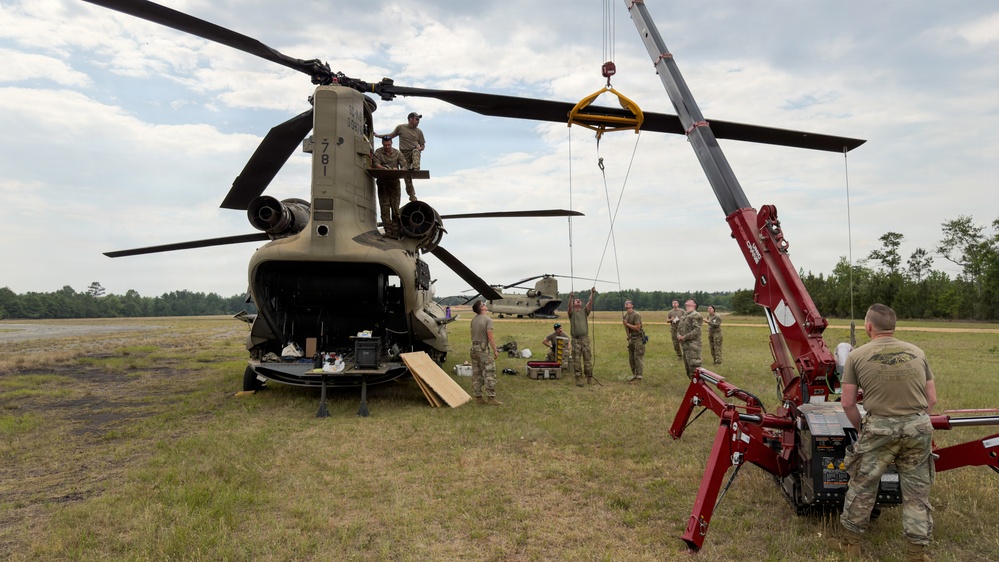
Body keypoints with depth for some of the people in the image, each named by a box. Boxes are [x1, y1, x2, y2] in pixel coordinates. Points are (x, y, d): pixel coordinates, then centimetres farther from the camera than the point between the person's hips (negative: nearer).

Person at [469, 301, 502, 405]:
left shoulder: (473, 320, 10)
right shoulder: (488, 320, -12)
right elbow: (490, 337, -16)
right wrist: (495, 350, -11)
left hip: (474, 348, 8)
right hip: (484, 348, -8)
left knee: (476, 374, 10)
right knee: (490, 373, -4)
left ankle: (478, 397, 14)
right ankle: (491, 398, -7)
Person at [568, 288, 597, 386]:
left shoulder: (584, 311, 15)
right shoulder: (572, 313, 9)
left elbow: (590, 303, -1)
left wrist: (592, 294, -17)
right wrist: (571, 297, -31)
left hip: (585, 338, 2)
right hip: (575, 339, -2)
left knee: (588, 359, 2)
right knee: (577, 360, -1)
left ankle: (589, 378, 7)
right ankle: (578, 379, 2)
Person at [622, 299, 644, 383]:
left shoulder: (636, 315, -14)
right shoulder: (625, 316, 10)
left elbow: (637, 328, -20)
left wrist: (627, 324, -16)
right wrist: (628, 337, 4)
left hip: (638, 339, -8)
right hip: (631, 339, 8)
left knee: (638, 358, -7)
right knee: (631, 359, 12)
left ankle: (639, 377, -3)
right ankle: (634, 375, 23)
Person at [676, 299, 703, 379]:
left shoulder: (696, 315, -9)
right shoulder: (684, 316, 20)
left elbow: (697, 330, -18)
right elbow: (679, 328, 22)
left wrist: (684, 337, -17)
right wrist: (678, 335, -1)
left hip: (693, 346, -9)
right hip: (685, 346, 9)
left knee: (694, 369, -11)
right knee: (688, 368, 16)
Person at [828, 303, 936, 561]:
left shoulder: (857, 356, -3)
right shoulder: (917, 352, 6)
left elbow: (847, 403, -3)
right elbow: (932, 400, 9)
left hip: (879, 428, -3)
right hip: (919, 428, 3)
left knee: (863, 485, 13)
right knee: (917, 491, 15)